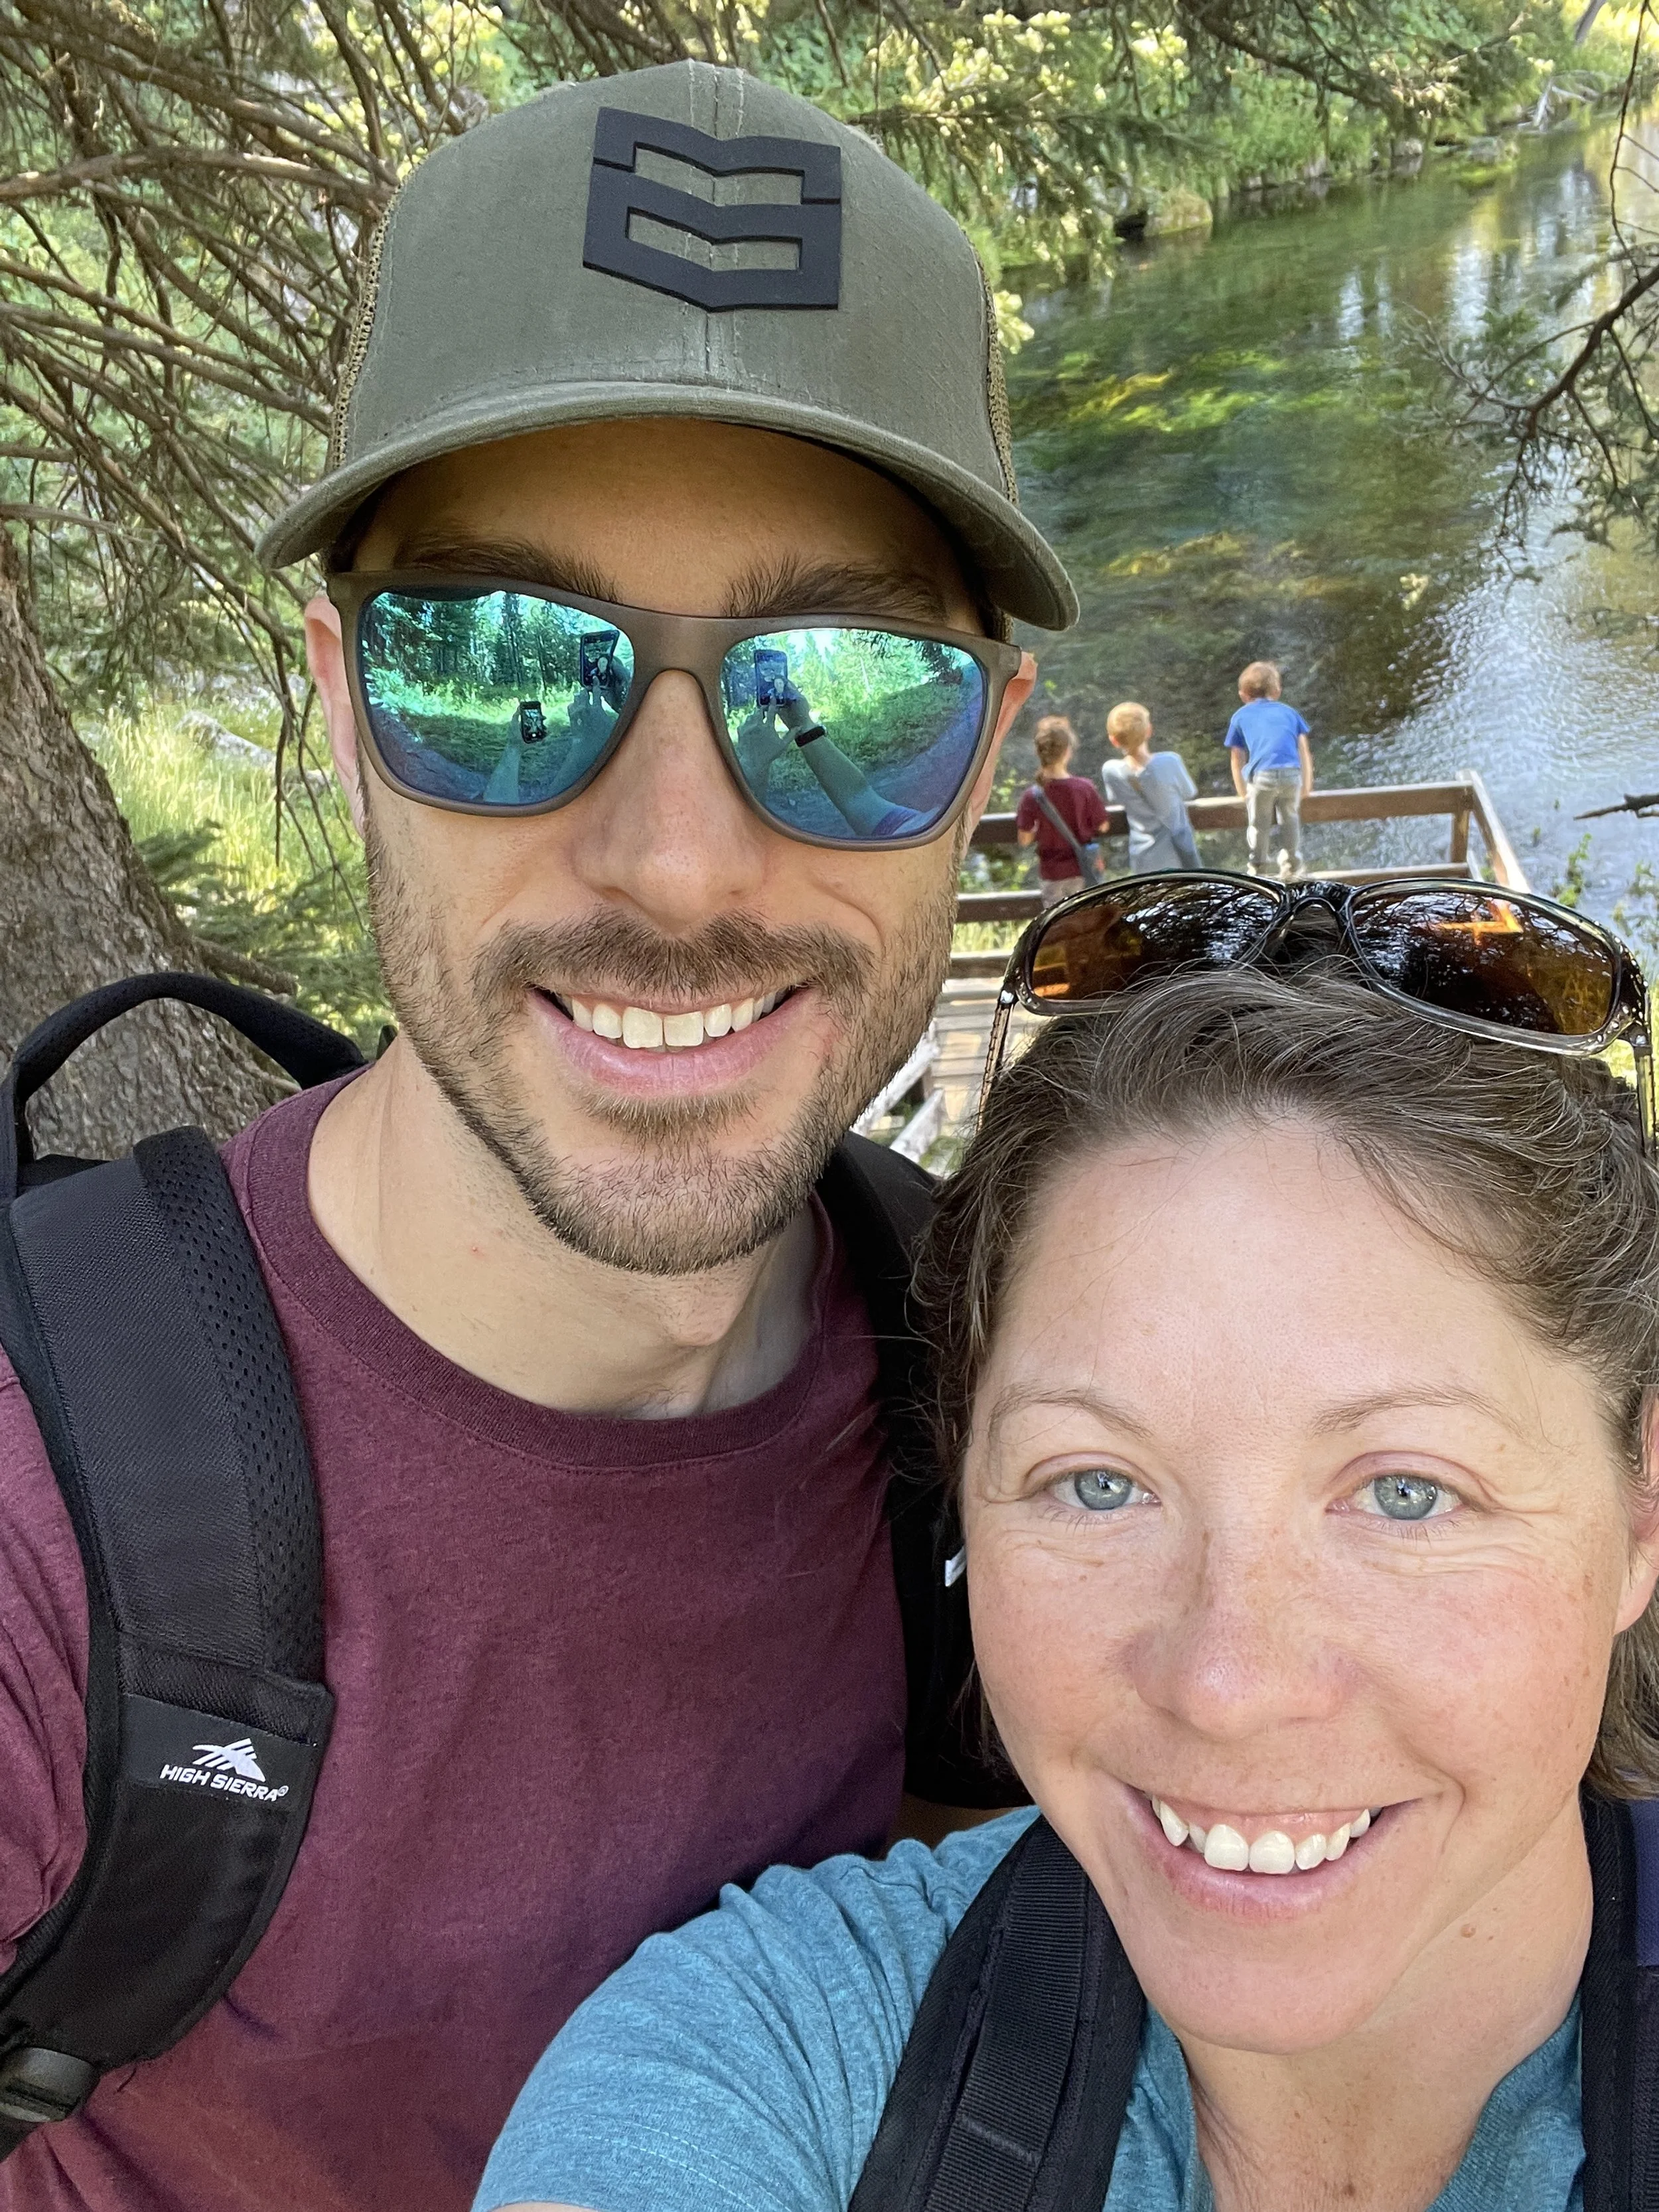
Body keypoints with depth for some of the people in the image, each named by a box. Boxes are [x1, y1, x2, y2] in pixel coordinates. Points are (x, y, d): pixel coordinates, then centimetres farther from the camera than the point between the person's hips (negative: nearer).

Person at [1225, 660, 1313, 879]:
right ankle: (1290, 867, 30)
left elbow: (1237, 760, 22)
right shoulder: (1289, 712, 27)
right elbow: (1305, 751, 23)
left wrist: (1243, 794, 29)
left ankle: (1259, 868, 24)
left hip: (1261, 775, -2)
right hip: (1292, 773, 2)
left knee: (1259, 824, 16)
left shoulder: (1240, 717, 23)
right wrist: (1307, 786, 30)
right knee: (1290, 819, 22)